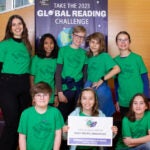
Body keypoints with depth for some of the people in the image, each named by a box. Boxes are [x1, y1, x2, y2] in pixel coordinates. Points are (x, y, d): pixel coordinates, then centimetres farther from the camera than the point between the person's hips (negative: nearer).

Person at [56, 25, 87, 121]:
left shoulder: (84, 53, 8)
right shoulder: (63, 50, 0)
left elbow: (85, 73, 10)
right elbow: (58, 73, -2)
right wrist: (60, 92, -8)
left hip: (79, 89, 3)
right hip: (66, 89, -2)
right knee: (63, 116, 1)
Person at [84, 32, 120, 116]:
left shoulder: (104, 56, -7)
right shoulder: (89, 57, 10)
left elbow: (117, 69, -19)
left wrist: (101, 80, -17)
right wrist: (87, 85, -2)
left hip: (101, 90, -5)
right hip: (89, 89, 5)